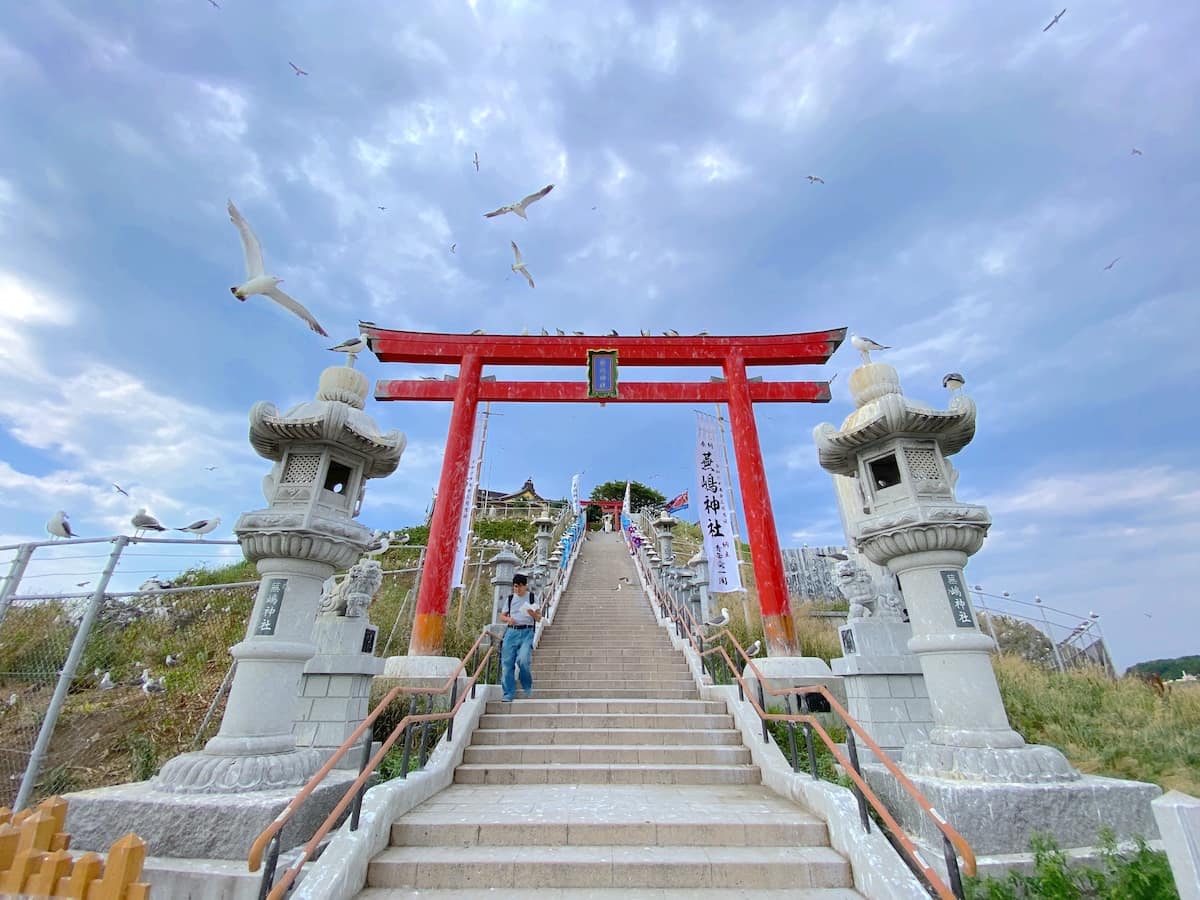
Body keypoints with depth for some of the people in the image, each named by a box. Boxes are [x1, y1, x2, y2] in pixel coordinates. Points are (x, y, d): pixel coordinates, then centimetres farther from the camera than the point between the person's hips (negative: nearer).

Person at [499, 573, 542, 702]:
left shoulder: (532, 598, 7)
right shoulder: (510, 598, 13)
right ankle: (508, 694, 11)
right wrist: (508, 619, -5)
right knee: (507, 663, -2)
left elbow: (539, 618, 8)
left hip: (527, 632, -3)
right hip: (511, 632, 3)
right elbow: (502, 616, 17)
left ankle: (528, 686, 7)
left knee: (523, 660, -20)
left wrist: (533, 614, -14)